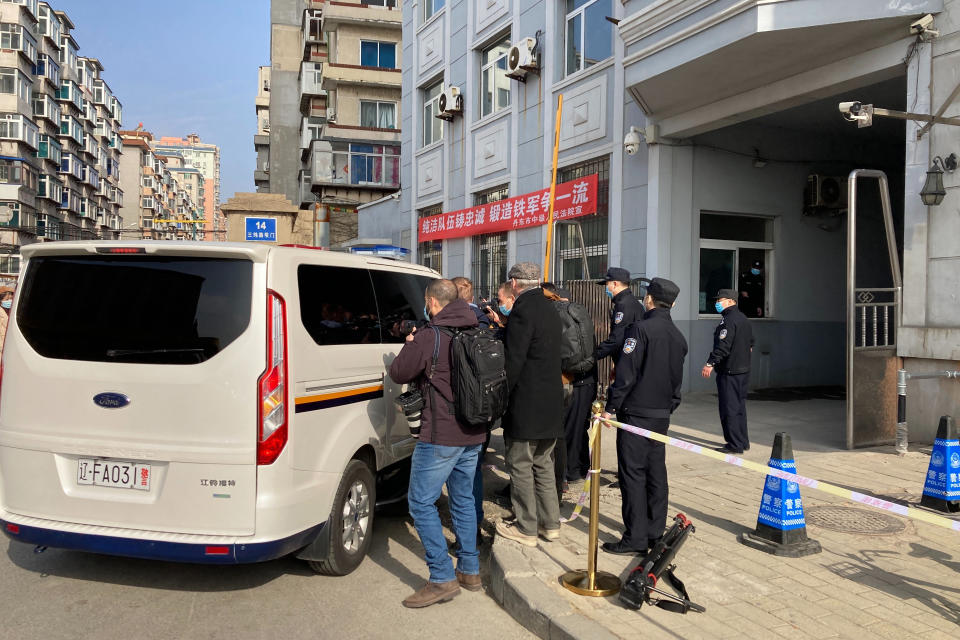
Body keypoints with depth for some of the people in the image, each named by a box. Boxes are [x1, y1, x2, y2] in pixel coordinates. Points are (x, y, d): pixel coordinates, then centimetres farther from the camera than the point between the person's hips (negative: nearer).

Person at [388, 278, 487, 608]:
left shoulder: (429, 337, -15)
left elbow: (398, 374, -7)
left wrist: (409, 345, 14)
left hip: (441, 435, -8)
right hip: (474, 433, 8)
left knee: (421, 502, 0)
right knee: (463, 499, 19)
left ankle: (442, 579, 1)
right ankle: (470, 570, 27)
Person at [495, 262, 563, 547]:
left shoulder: (522, 311, -17)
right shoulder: (549, 310, 12)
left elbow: (514, 361, -20)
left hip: (525, 406, -9)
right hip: (550, 404, 9)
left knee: (521, 467, 3)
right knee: (543, 464, 18)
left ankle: (526, 528, 12)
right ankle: (550, 523, 26)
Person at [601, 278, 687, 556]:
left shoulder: (641, 329, -13)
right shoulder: (678, 337, 12)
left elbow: (626, 374, -17)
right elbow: (677, 379, 17)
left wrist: (611, 406, -11)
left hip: (636, 412, -8)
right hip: (662, 414, 8)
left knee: (632, 473, -4)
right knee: (656, 471, 13)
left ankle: (635, 539, -2)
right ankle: (655, 533, 20)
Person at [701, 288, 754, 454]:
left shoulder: (729, 320, -17)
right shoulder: (744, 319, 15)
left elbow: (723, 346, -25)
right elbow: (751, 344, 25)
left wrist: (710, 363, -25)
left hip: (729, 372, -10)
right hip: (743, 370, 10)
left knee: (729, 409, -5)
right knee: (739, 406, 17)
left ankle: (735, 445, -2)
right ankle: (743, 442, 24)